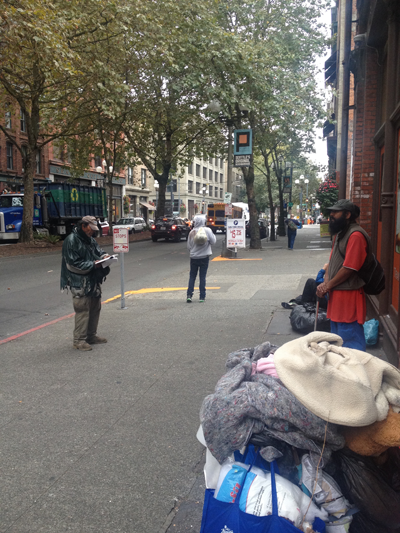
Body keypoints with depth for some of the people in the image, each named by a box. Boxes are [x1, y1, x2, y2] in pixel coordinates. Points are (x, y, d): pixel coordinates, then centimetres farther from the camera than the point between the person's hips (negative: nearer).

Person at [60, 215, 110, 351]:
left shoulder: (90, 239, 14)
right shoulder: (72, 241, -14)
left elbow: (97, 250, 24)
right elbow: (74, 263, -18)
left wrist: (103, 256, 0)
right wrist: (93, 264, -22)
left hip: (93, 281, 9)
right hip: (80, 283, -9)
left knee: (95, 308, 15)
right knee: (82, 310, -8)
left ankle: (91, 335, 28)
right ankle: (79, 340, 1)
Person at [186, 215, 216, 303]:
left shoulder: (192, 232, -3)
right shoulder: (207, 230, -9)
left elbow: (188, 246, 1)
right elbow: (213, 241, -7)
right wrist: (213, 235, 11)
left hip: (194, 257, 1)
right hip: (204, 257, -1)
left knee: (192, 276, 11)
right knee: (202, 277, 5)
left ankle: (189, 295, 4)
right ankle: (202, 297, 7)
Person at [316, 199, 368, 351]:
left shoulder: (356, 235, -18)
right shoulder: (339, 233, 14)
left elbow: (349, 268, -22)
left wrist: (328, 286, -11)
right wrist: (326, 283, 0)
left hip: (349, 295, -10)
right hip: (337, 294, 10)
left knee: (350, 339, -3)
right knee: (337, 335, 21)